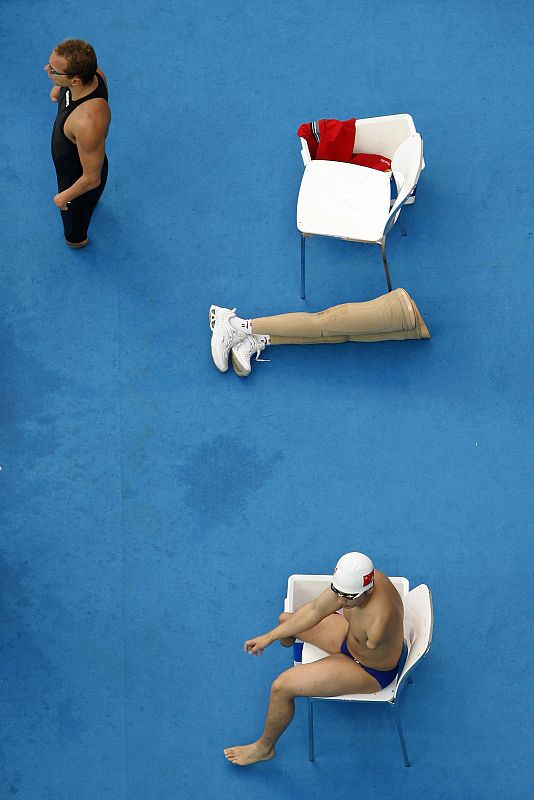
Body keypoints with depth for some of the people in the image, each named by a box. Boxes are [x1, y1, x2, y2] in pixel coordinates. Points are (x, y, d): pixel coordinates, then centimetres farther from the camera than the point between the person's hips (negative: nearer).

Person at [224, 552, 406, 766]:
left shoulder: (377, 623, -47)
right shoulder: (352, 579, -24)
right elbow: (314, 610, -10)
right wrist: (269, 637, -7)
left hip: (372, 671, -7)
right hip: (352, 635, 7)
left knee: (281, 687, -12)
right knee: (285, 619, 19)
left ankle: (264, 748, 17)